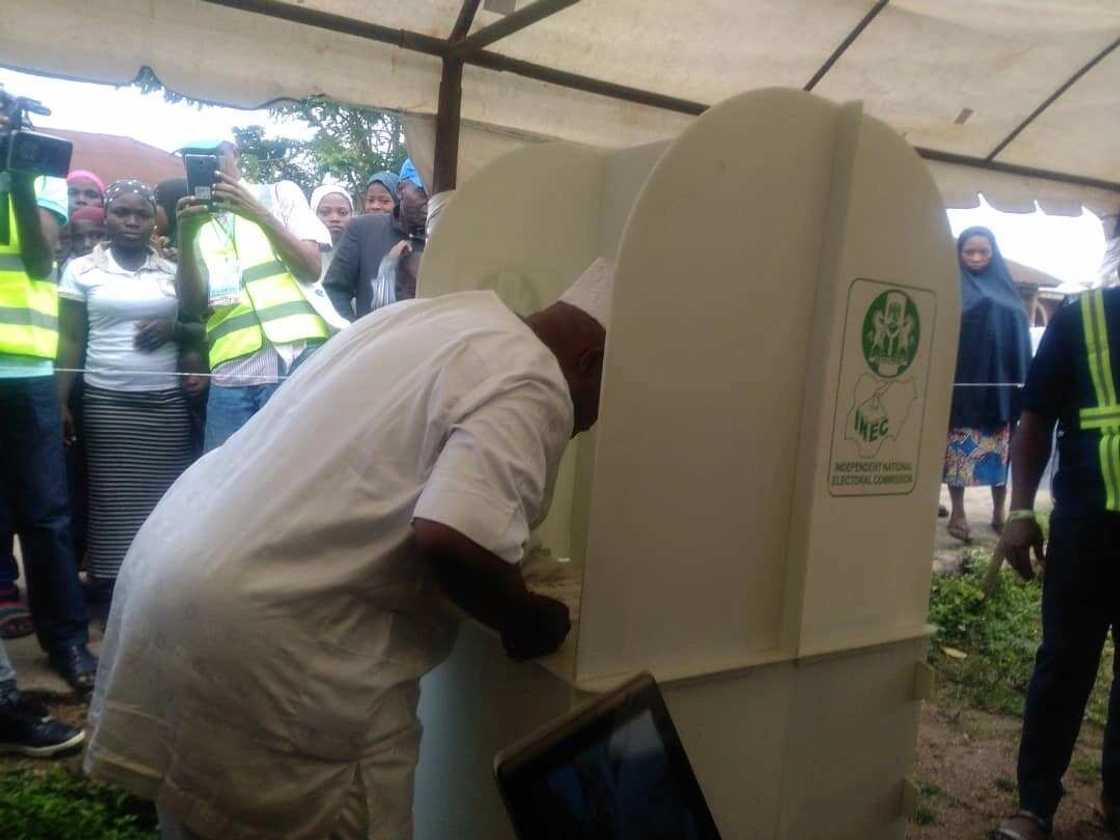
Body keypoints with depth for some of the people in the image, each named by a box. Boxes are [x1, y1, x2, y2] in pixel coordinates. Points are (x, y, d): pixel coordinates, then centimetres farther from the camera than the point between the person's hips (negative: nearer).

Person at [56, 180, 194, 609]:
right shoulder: (82, 269, 6)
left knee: (163, 497, -3)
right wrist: (60, 401, -2)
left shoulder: (172, 271, 11)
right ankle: (110, 593, 6)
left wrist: (172, 328, -5)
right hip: (106, 400, -1)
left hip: (167, 401, 2)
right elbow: (70, 341, 5)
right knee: (113, 498, -2)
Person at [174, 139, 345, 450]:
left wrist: (260, 215, -9)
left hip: (298, 357, -2)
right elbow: (192, 306, 6)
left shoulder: (281, 193, 13)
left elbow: (312, 268, 1)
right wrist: (185, 235, -7)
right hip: (230, 374, 3)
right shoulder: (198, 225, 18)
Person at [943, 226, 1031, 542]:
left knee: (1000, 449, 7)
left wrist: (1021, 381, 1)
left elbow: (1020, 336, 11)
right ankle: (957, 513, 6)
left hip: (1000, 381, 4)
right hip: (963, 380, -4)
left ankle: (999, 512, 17)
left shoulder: (1006, 289, 13)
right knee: (959, 448, -1)